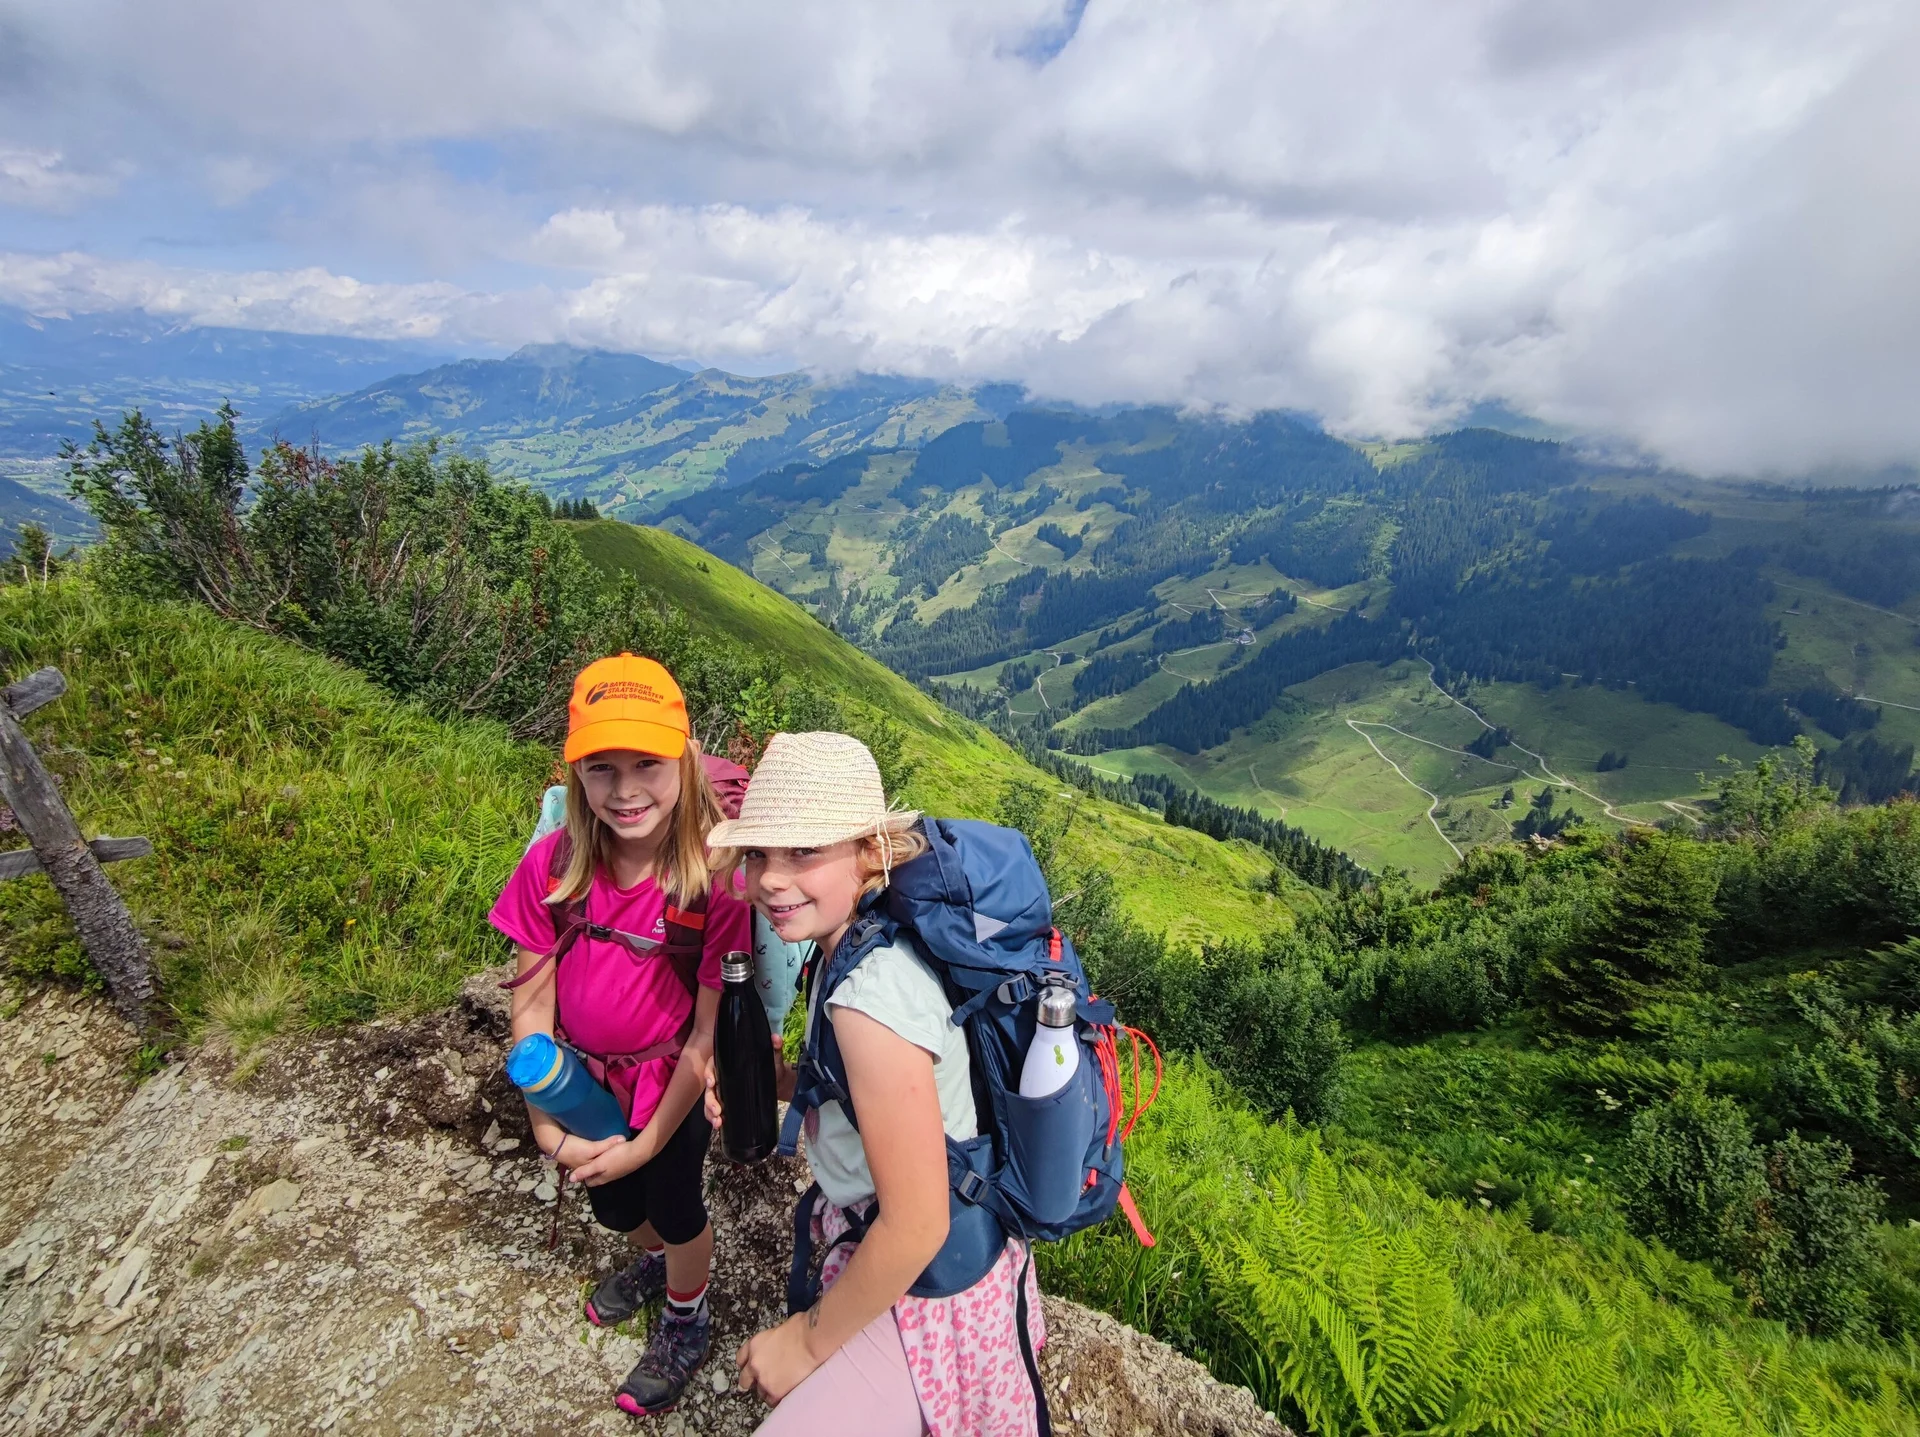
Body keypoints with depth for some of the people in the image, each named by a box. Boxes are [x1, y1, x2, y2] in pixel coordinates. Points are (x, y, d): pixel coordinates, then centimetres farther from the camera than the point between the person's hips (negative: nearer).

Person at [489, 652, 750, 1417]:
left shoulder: (715, 880, -30)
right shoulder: (555, 863, -20)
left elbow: (709, 1028, -21)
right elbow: (532, 994, -11)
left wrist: (649, 1143, -16)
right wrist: (545, 1122, -11)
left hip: (673, 1083, -4)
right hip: (588, 1075, 4)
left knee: (675, 1204, 21)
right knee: (614, 1203, 29)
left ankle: (685, 1322, 54)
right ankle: (653, 1261, 65)